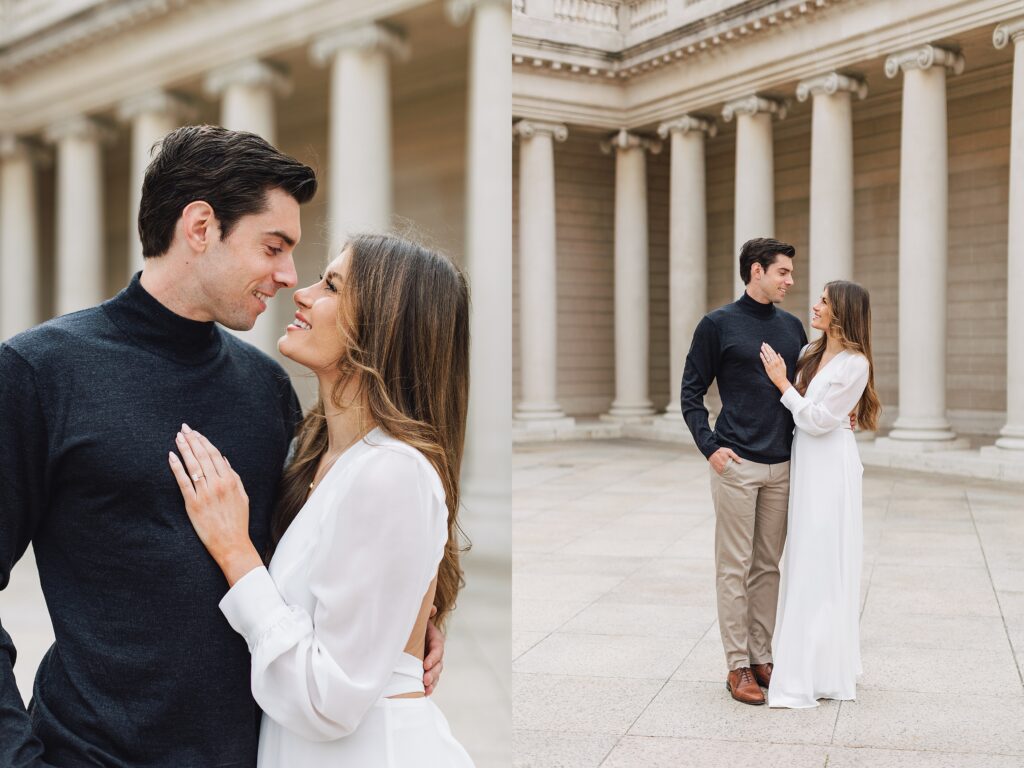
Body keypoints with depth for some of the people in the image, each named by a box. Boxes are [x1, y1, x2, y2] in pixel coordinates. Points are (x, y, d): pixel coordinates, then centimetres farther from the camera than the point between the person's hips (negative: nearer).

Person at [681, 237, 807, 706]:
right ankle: (737, 666, 6)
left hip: (782, 465, 5)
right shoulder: (718, 325, -1)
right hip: (737, 463, -5)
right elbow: (691, 393, 0)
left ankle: (762, 657, 19)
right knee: (735, 566, -1)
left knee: (768, 566, 10)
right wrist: (709, 446, -11)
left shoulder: (792, 327, 13)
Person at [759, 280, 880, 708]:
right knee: (807, 562, 13)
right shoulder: (810, 353, 10)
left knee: (820, 566, -6)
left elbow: (818, 419, -15)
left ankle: (812, 676, -2)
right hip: (805, 464, 8)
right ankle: (828, 663, 25)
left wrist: (781, 382, -12)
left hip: (830, 468, -8)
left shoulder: (855, 364, -12)